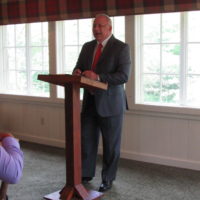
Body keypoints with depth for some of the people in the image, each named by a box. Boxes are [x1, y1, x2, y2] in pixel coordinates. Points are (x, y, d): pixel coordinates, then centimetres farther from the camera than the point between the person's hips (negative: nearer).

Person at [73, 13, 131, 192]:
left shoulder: (121, 48, -8)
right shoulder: (87, 47, 10)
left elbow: (124, 76, -18)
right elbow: (78, 68, 13)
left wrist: (98, 77, -28)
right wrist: (77, 72, -12)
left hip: (110, 103, -5)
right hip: (90, 102, 5)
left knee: (111, 144, 7)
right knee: (86, 140, 11)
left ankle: (108, 179, 23)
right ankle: (86, 174, 28)